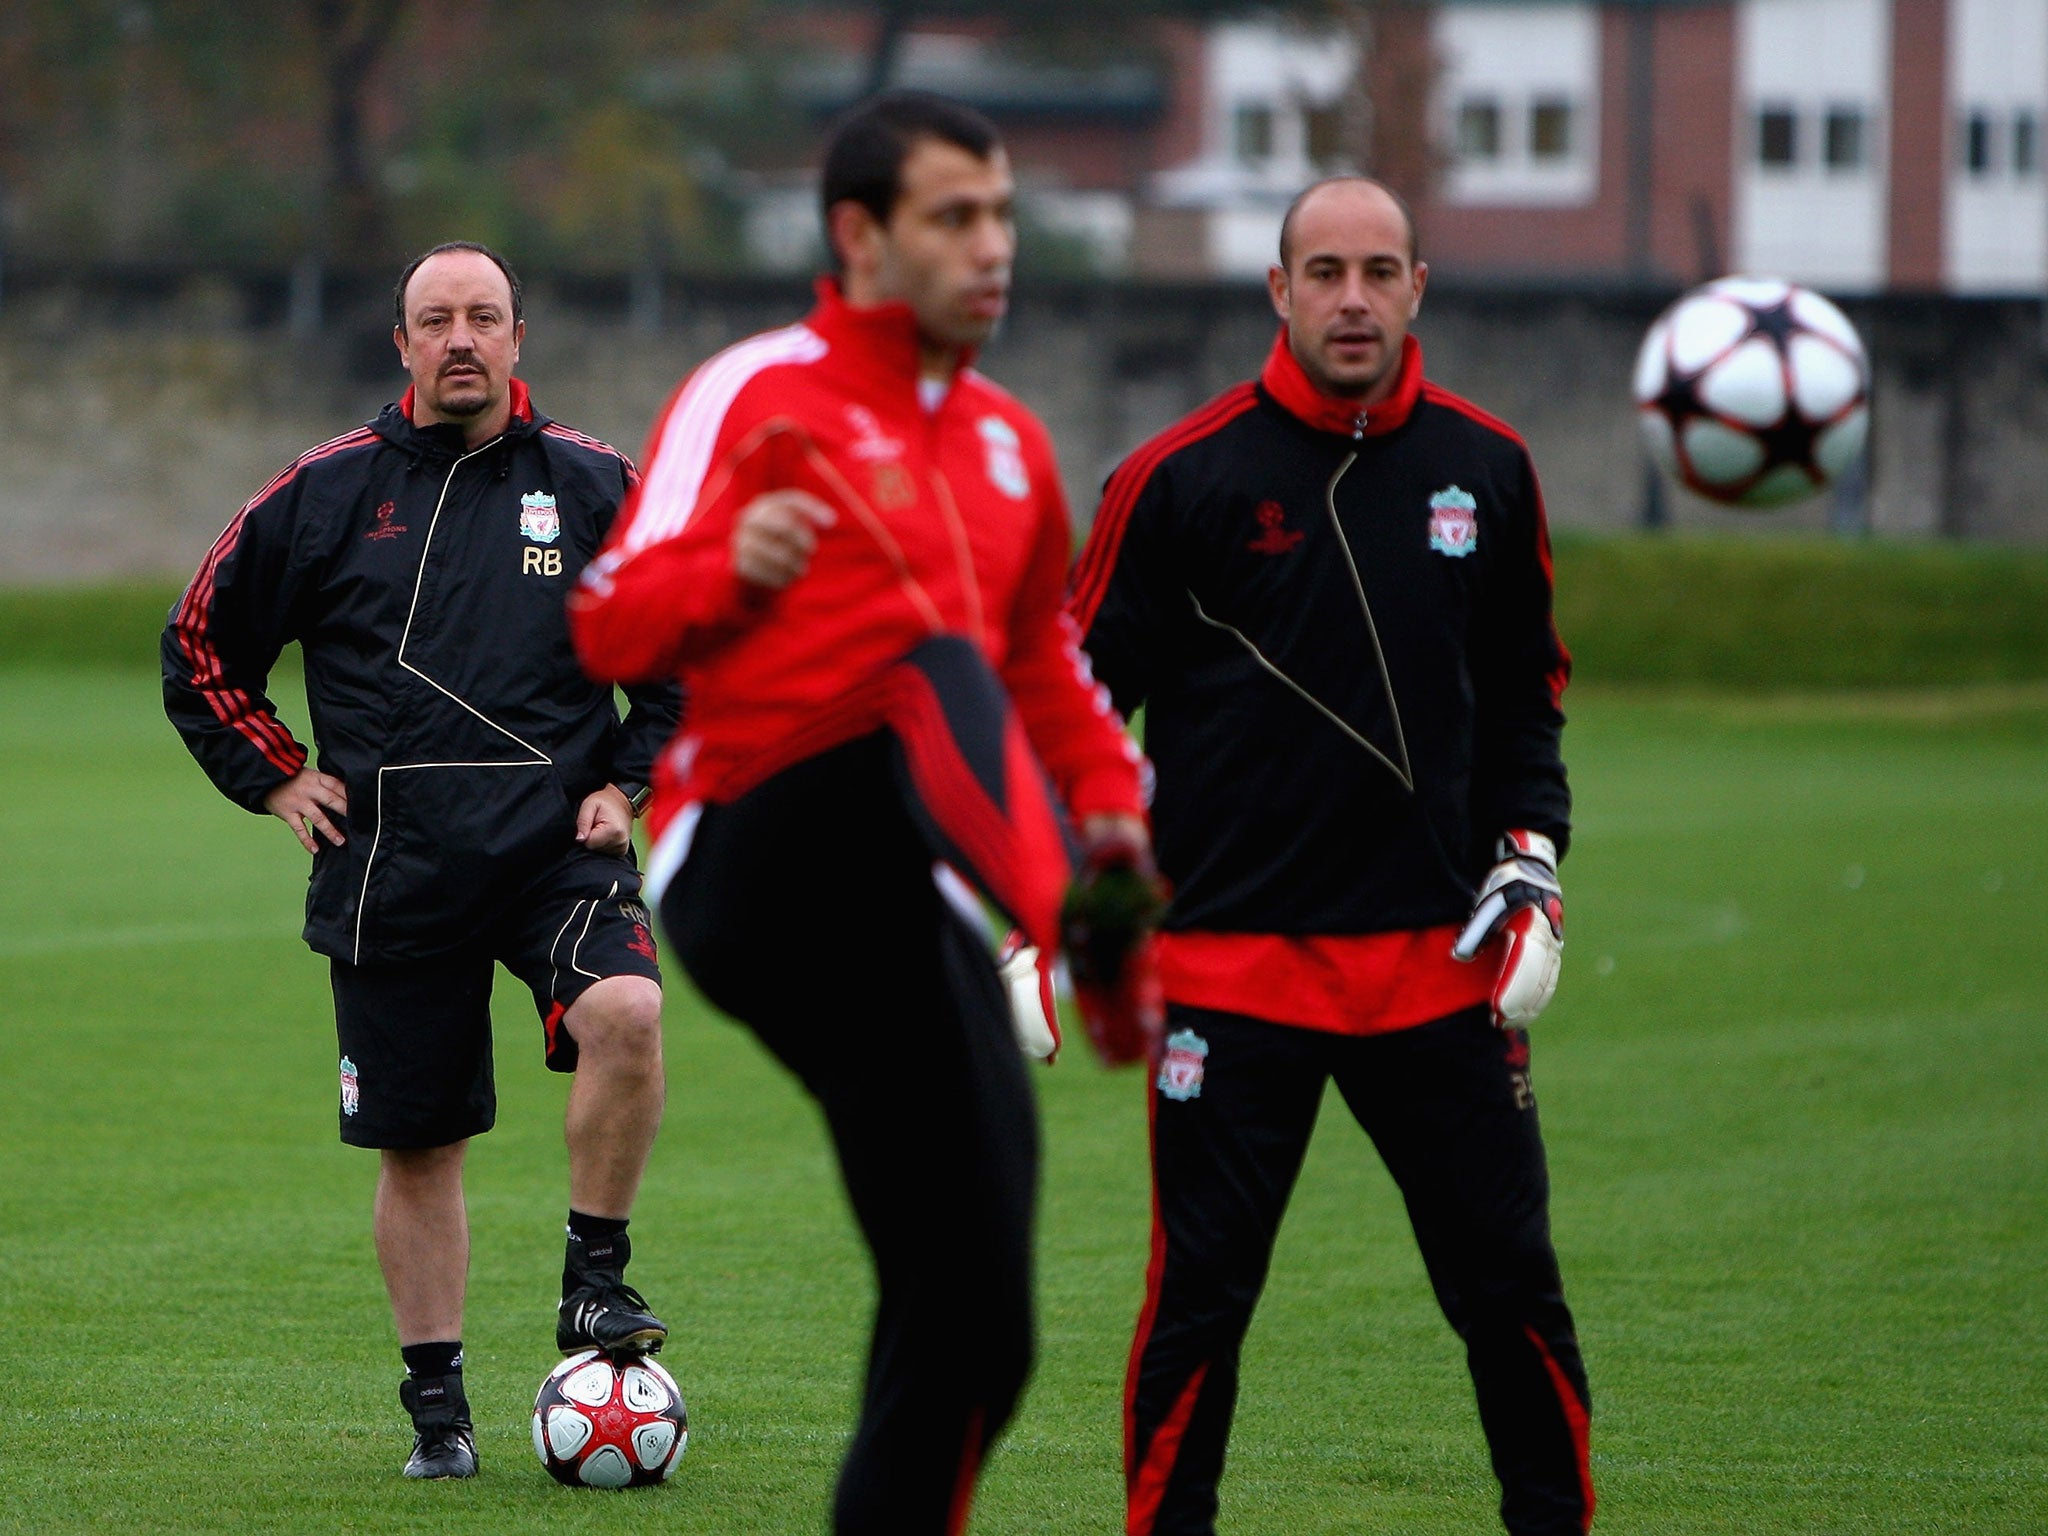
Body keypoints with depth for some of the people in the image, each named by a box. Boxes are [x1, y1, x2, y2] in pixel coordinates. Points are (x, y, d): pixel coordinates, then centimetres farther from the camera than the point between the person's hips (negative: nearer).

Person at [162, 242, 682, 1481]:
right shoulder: (326, 494, 3)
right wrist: (274, 777, 6)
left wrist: (629, 781, 5)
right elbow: (202, 648, 14)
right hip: (393, 876, 1)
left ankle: (596, 1282, -14)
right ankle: (439, 1409, 15)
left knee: (624, 1011, -30)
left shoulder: (595, 487, 3)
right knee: (419, 1146, 4)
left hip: (559, 853, -1)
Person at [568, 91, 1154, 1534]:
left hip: (901, 929, 7)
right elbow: (608, 626, -7)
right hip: (756, 872, -7)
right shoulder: (756, 397, 0)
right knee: (938, 680, -36)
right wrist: (729, 569, -29)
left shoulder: (1011, 446, 19)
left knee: (971, 1333, 2)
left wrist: (1108, 795, 12)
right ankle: (1080, 936, -64)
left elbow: (1045, 657, 32)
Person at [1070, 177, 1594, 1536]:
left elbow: (1524, 696, 18)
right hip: (1228, 955, -3)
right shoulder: (1184, 478, -4)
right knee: (1201, 1295, -1)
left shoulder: (1487, 468, 7)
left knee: (1513, 1286, 3)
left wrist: (1530, 864, 7)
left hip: (1439, 954, 3)